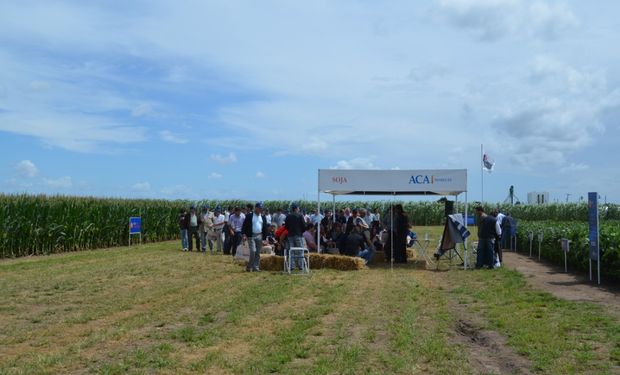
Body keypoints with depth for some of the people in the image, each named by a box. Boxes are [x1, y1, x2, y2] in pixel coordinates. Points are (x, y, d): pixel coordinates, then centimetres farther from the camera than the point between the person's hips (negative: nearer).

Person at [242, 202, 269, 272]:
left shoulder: (263, 217, 11)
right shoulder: (249, 215, -1)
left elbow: (265, 228, 14)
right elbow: (244, 225, -3)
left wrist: (265, 237, 8)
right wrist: (244, 235, -12)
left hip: (259, 236, 4)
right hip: (251, 236, -4)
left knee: (258, 253, 5)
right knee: (253, 251, -13)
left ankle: (256, 267, 11)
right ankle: (249, 266, 0)